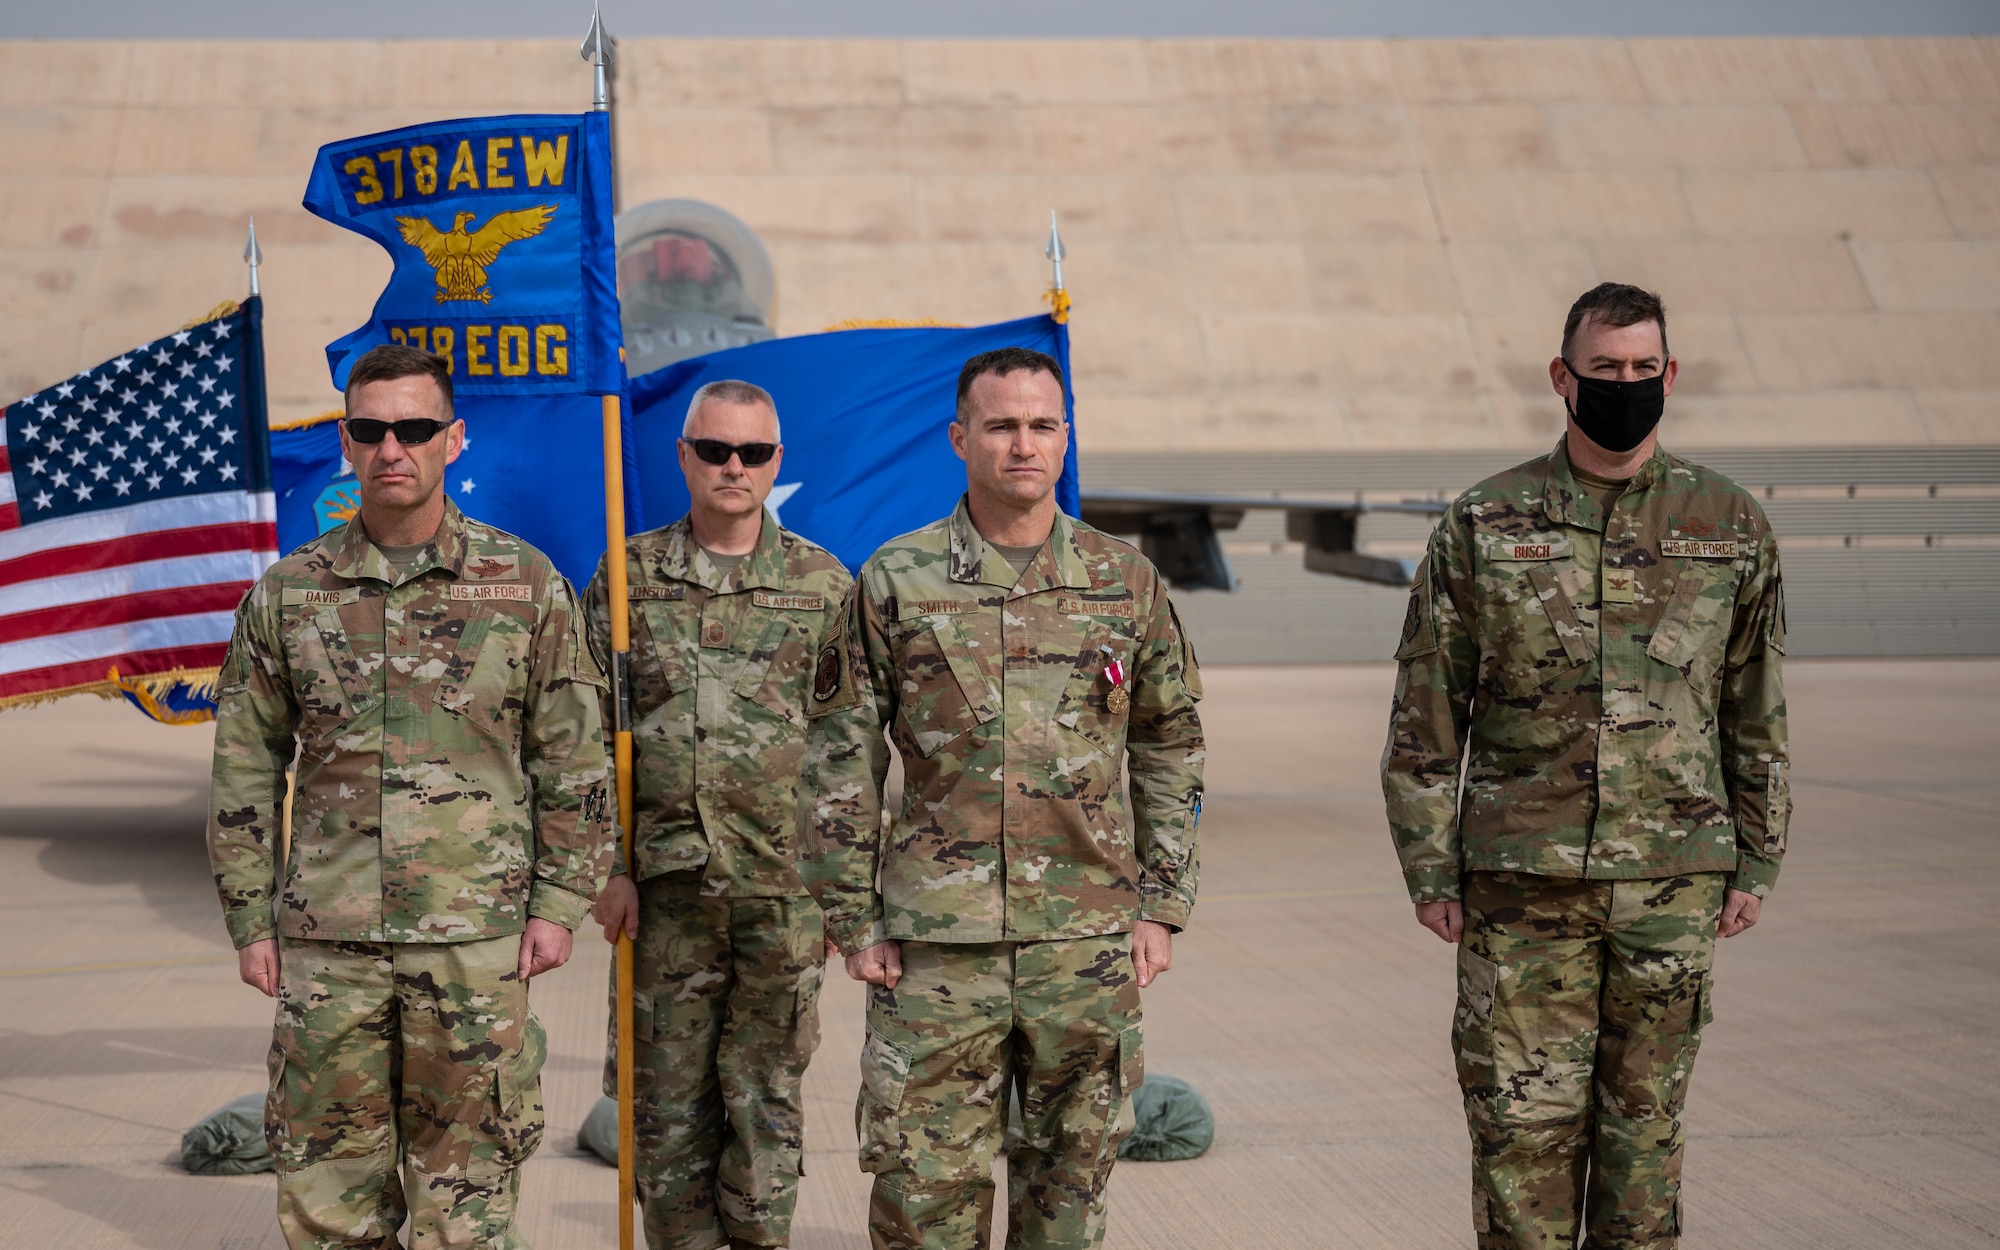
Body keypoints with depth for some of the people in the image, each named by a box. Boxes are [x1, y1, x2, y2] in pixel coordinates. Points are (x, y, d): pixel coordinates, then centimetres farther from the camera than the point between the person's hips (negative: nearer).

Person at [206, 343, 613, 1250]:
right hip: (325, 941, 1)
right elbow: (244, 772, 9)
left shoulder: (526, 584, 2)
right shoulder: (287, 594, 5)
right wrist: (250, 921, 4)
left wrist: (559, 903, -3)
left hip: (476, 936, -1)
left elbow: (572, 760, 3)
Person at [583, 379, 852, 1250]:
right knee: (668, 1102, 8)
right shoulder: (629, 577, 6)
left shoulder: (823, 585, 5)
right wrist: (608, 865, -2)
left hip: (785, 888, -1)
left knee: (766, 1102, 6)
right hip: (664, 886, 1)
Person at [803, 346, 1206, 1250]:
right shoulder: (896, 582, 1)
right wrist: (855, 921, -1)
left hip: (1090, 940, 2)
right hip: (937, 941, -2)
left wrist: (1161, 905, 5)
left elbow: (1170, 751, 11)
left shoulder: (1125, 583, 6)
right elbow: (841, 761, 2)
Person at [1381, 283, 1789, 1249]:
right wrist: (1429, 869, -1)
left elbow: (1757, 713, 10)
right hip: (1523, 882, -1)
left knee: (1644, 1118, 9)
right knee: (1524, 1118, 0)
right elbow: (1426, 714, 2)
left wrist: (1756, 863, 6)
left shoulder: (1731, 526, 5)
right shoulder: (1483, 525, 1)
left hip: (1674, 879, 1)